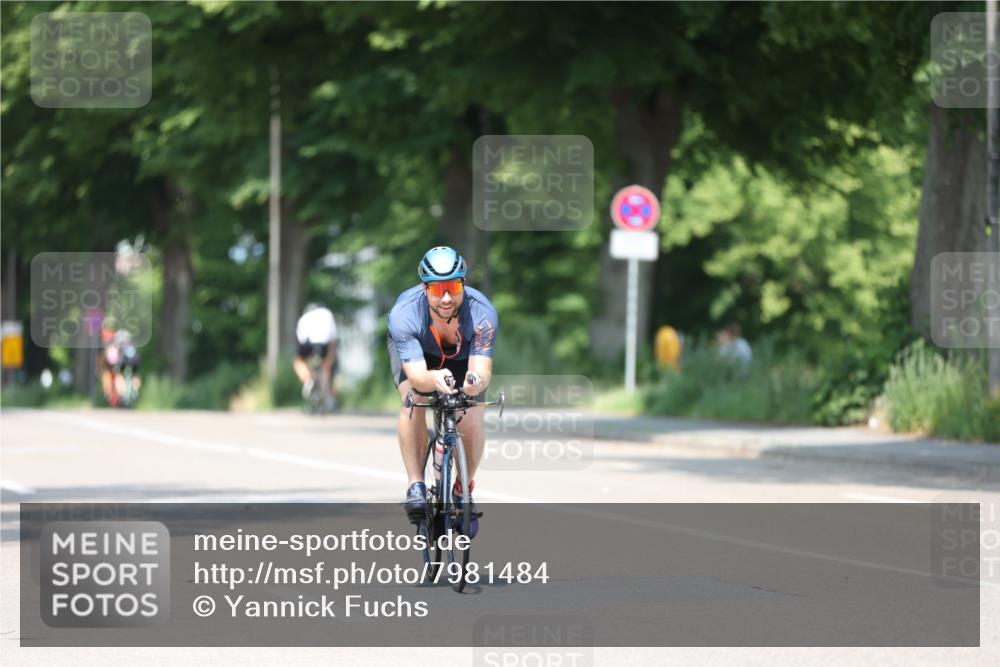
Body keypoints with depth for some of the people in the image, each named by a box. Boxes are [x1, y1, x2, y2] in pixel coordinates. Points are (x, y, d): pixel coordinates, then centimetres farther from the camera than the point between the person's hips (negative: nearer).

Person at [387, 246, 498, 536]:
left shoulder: (482, 313, -38)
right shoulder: (404, 313, -39)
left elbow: (482, 369, -44)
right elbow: (416, 375, -45)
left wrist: (476, 381, -68)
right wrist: (433, 380, -68)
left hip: (462, 352, 1)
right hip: (414, 350, -1)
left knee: (471, 421, -17)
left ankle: (464, 490, 9)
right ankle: (415, 484, -18)